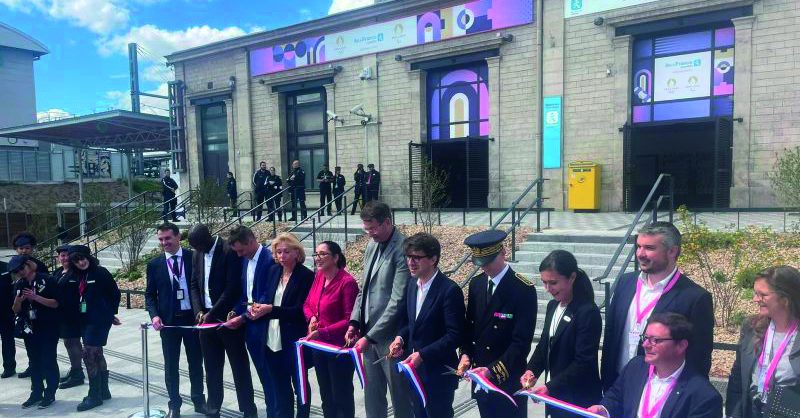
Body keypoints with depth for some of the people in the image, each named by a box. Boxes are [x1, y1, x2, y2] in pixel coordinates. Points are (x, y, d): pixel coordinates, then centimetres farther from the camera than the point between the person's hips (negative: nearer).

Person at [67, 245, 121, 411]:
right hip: (85, 320, 7)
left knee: (89, 354, -9)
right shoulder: (77, 276, 9)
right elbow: (79, 297, 15)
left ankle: (95, 395, 1)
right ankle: (103, 391, 26)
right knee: (96, 355, 14)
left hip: (99, 320, -7)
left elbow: (115, 293, -6)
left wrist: (111, 313, 2)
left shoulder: (100, 272, -11)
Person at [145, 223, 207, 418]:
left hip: (193, 317, 0)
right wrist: (154, 315, -12)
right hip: (168, 320, 1)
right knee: (170, 365, 8)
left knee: (196, 362, 11)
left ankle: (199, 400, 26)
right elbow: (150, 294, 5)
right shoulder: (154, 264, 1)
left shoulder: (193, 257, -3)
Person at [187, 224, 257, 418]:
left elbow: (232, 288, -18)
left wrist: (212, 314, -15)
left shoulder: (229, 251, -14)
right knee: (211, 369, 13)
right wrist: (199, 311, -3)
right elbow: (194, 285, 12)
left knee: (239, 367, 4)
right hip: (206, 319, 6)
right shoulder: (197, 254, 8)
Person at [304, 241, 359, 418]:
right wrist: (311, 318, -9)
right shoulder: (319, 276, 3)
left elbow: (350, 319, -20)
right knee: (326, 395, 22)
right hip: (318, 345, 7)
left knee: (342, 396, 10)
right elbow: (307, 304, 13)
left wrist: (322, 332, -25)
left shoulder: (347, 282, -20)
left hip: (339, 347, -7)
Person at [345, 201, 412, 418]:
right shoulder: (371, 246, 9)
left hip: (390, 337, -7)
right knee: (372, 396, 17)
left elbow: (397, 301, -21)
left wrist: (370, 336, -20)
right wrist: (354, 322, 4)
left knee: (400, 396, 8)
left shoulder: (402, 249, -17)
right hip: (368, 332, 8)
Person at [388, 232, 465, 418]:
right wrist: (400, 338, -4)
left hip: (438, 373, -7)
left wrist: (423, 354, -23)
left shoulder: (450, 290, -18)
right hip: (414, 369, 7)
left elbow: (455, 335, -20)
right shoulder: (413, 287, 6)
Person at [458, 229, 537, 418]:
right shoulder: (476, 284, 3)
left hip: (508, 380, -5)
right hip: (481, 376, 5)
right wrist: (465, 354, -4)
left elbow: (522, 342, -18)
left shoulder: (524, 289, -16)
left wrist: (493, 370, -24)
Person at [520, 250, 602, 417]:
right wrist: (532, 370, -4)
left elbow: (584, 362, -20)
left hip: (579, 401, -6)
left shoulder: (588, 312, -18)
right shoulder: (552, 306, 5)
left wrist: (550, 387, -26)